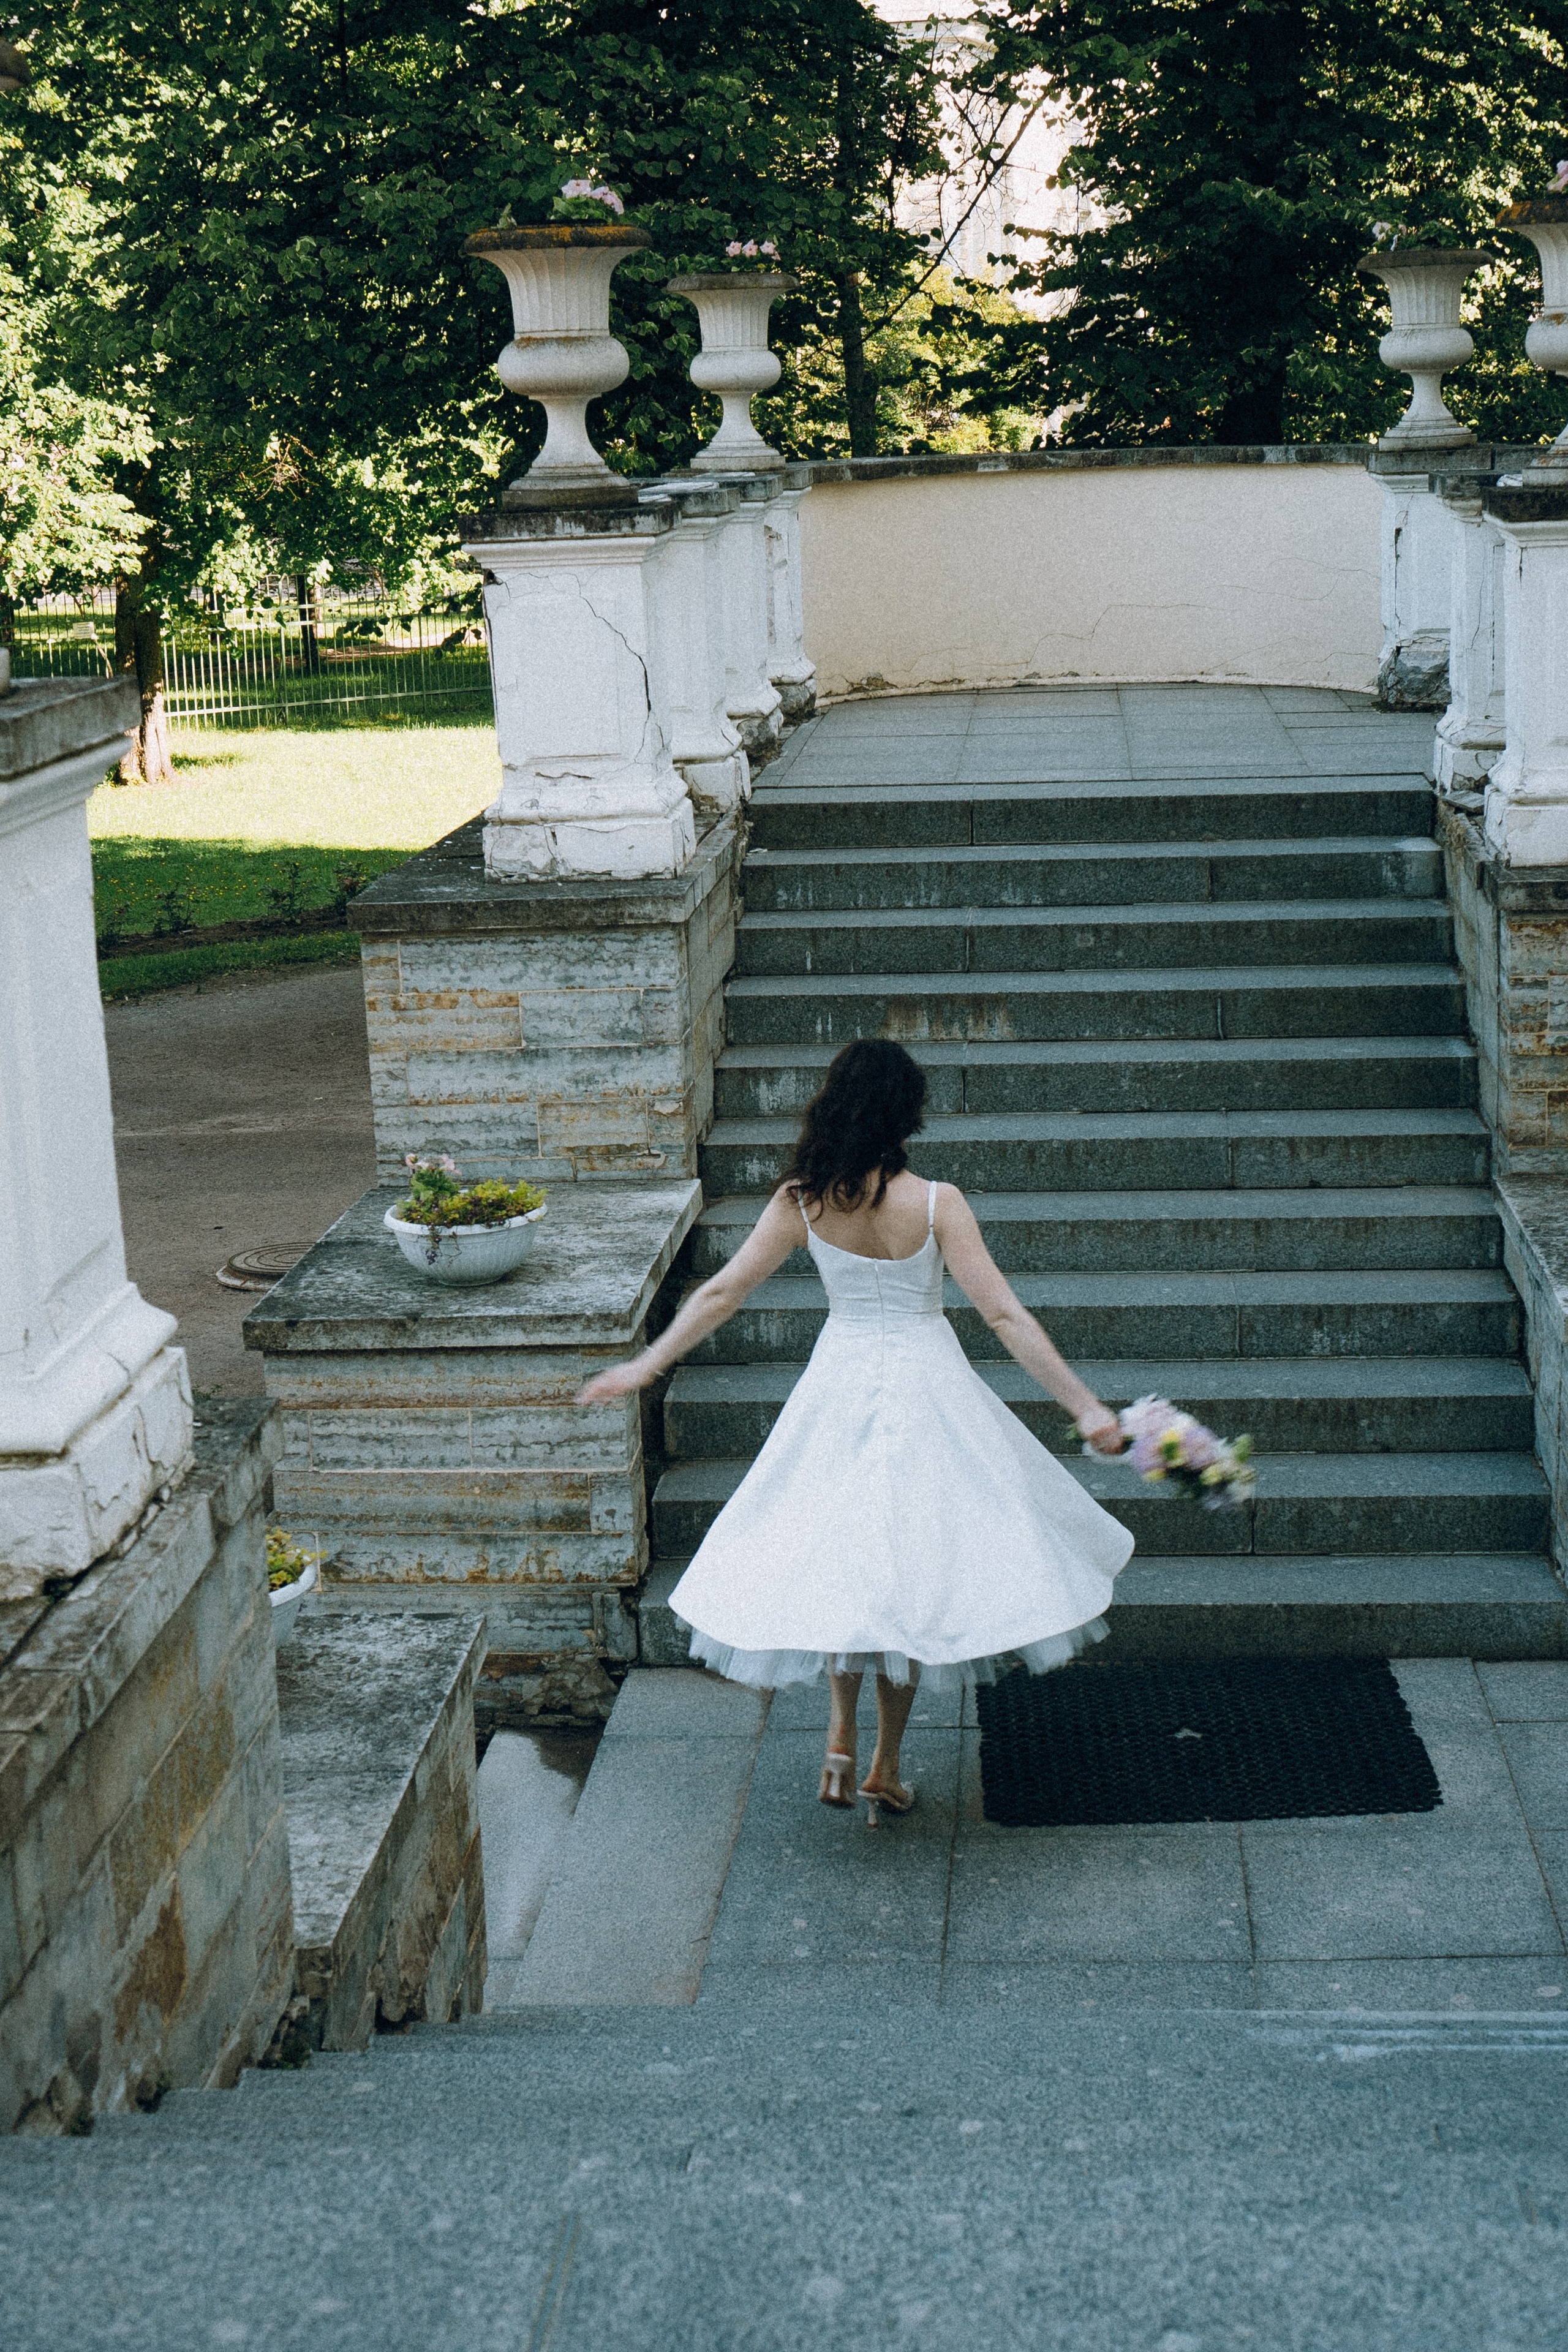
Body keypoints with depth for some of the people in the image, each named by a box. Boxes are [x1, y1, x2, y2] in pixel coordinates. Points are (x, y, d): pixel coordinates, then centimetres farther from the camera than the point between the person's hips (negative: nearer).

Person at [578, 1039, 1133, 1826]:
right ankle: (886, 1768, 15)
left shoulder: (802, 1202, -9)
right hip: (924, 1387, -2)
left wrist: (647, 1364, 9)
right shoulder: (935, 1202, -17)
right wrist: (1085, 1407, -14)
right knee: (912, 1565, 9)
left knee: (837, 1555, 21)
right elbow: (1004, 1315, -18)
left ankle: (841, 1733, 10)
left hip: (838, 1386, 2)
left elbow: (721, 1293, -3)